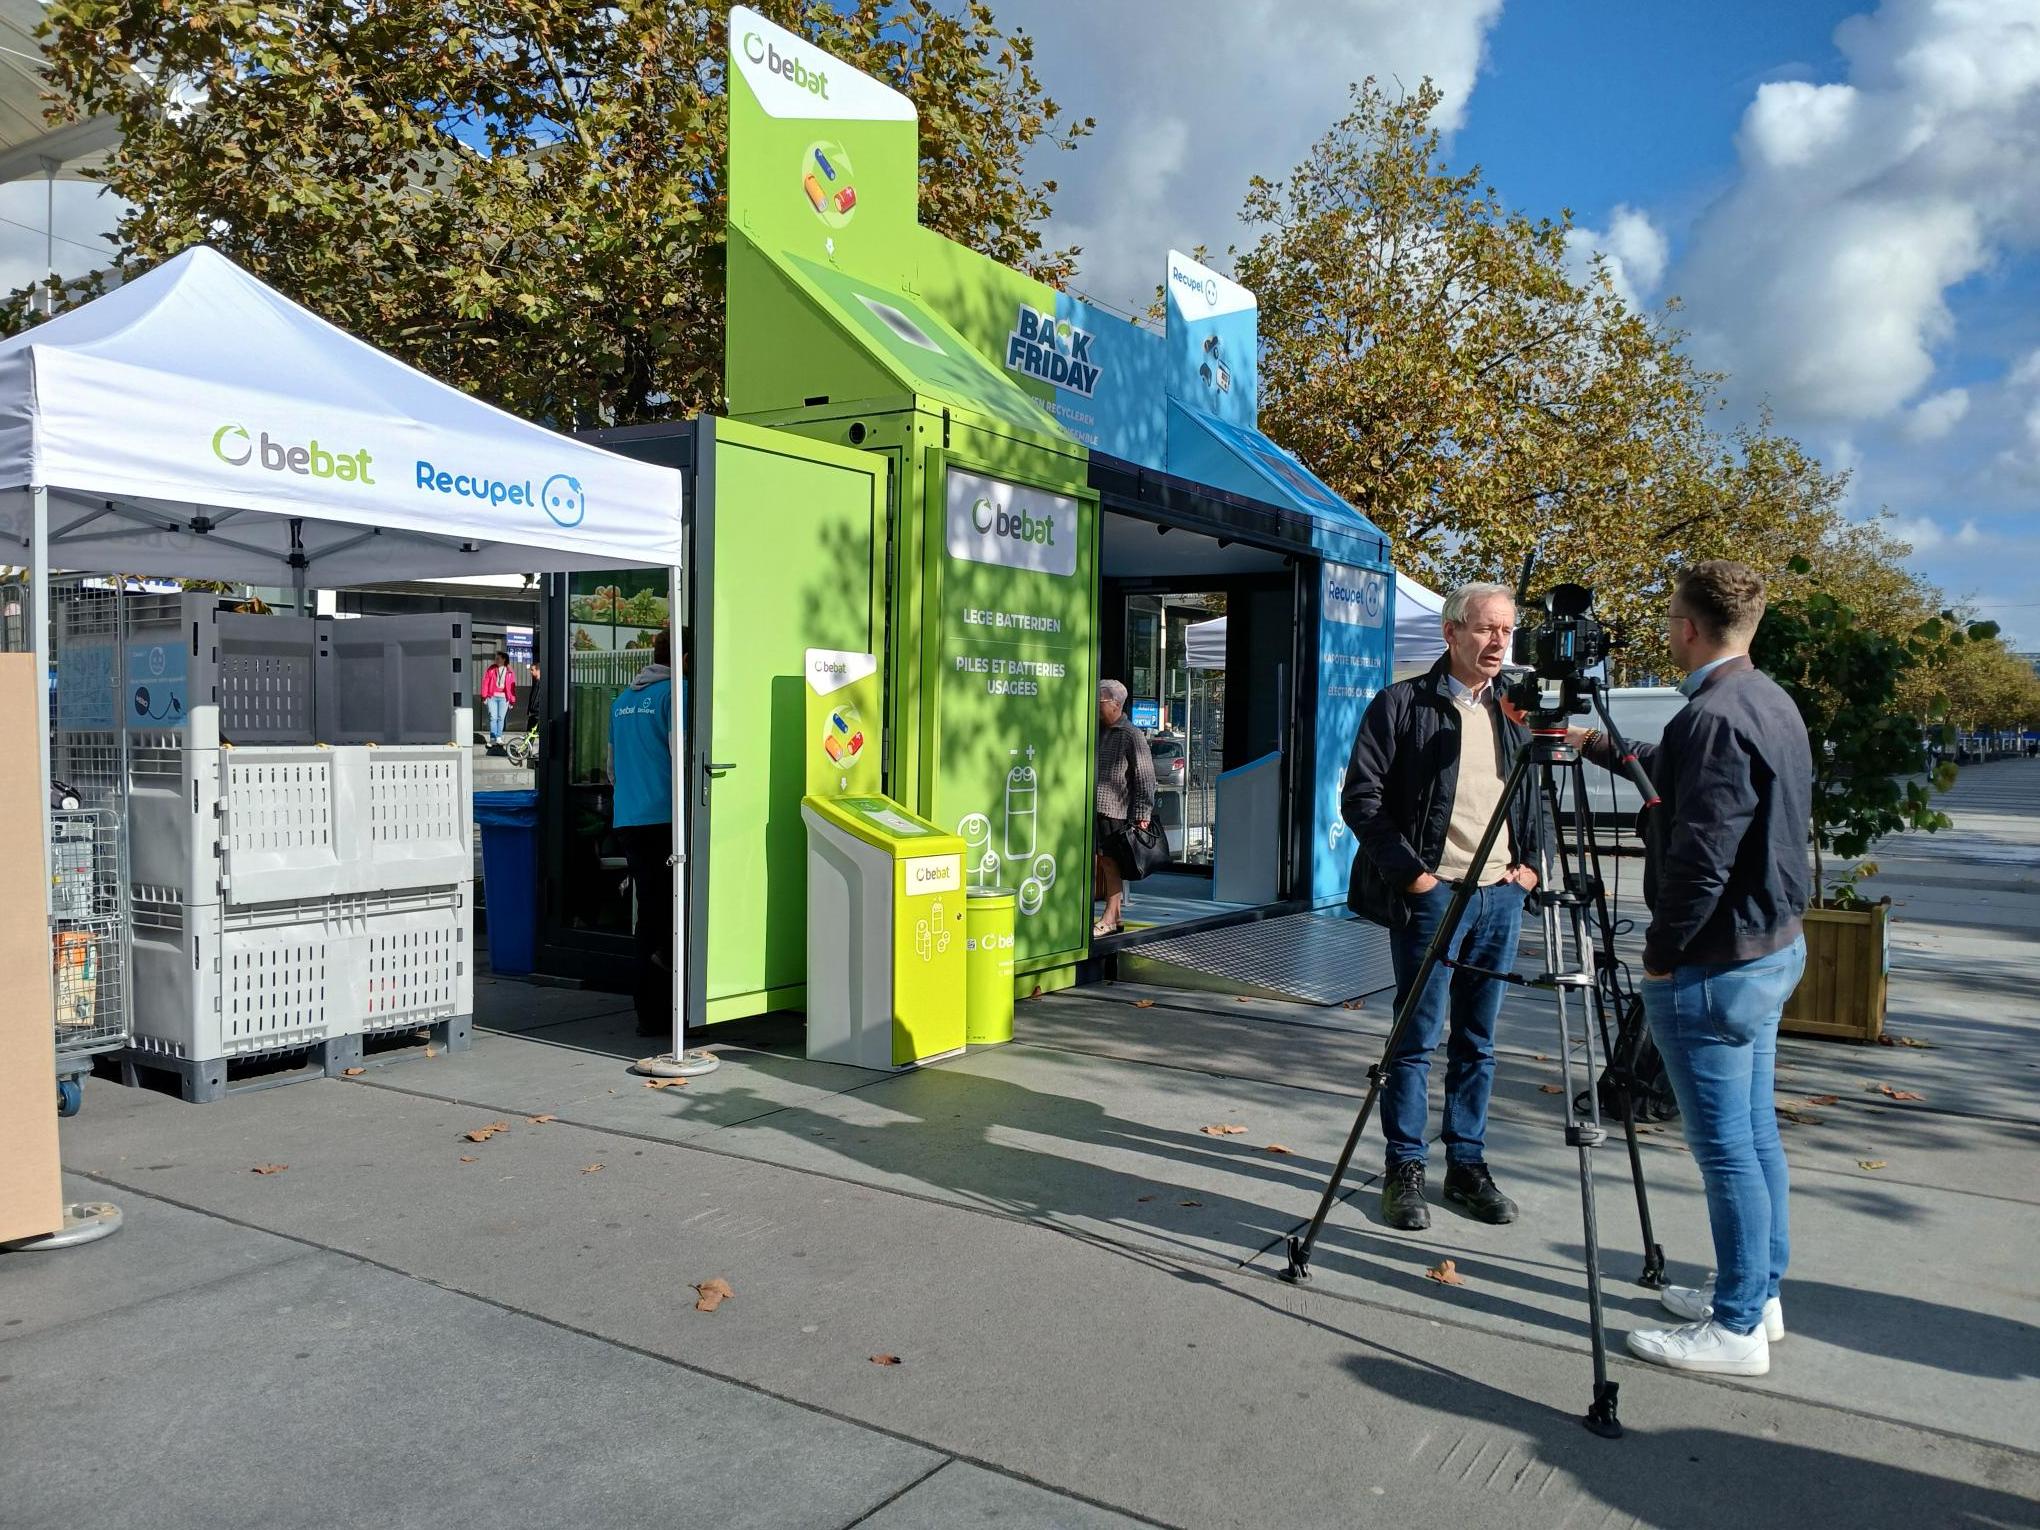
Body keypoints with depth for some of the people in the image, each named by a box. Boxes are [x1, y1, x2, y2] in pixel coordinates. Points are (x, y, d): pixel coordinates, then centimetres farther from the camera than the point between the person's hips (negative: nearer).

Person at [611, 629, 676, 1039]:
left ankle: (649, 1012, 16)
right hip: (663, 818, -8)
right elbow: (681, 757, -13)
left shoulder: (623, 700, 17)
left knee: (649, 913, 12)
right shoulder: (673, 693, -8)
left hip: (627, 820, 8)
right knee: (663, 917, -1)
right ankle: (656, 1015, -3)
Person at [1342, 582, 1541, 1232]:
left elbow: (1534, 801, 24)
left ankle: (1467, 1164, 23)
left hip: (1501, 896, 5)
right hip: (1432, 894, -5)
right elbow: (1360, 798, -8)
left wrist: (1530, 863, 9)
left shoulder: (1514, 715, 14)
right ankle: (1405, 1169, 10)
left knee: (1476, 1042, 12)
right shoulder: (1401, 704, -3)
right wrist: (1410, 872, -12)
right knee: (1417, 1039, -1)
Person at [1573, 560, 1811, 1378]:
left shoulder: (1714, 717, -23)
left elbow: (1701, 859, -25)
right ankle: (1759, 1291, 32)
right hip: (1776, 947, 10)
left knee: (1725, 1148, 0)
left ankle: (1737, 1328, 12)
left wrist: (1661, 952, -13)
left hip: (1714, 965, -10)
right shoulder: (1773, 703, 9)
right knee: (1756, 1131, 19)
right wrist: (1599, 747, 33)